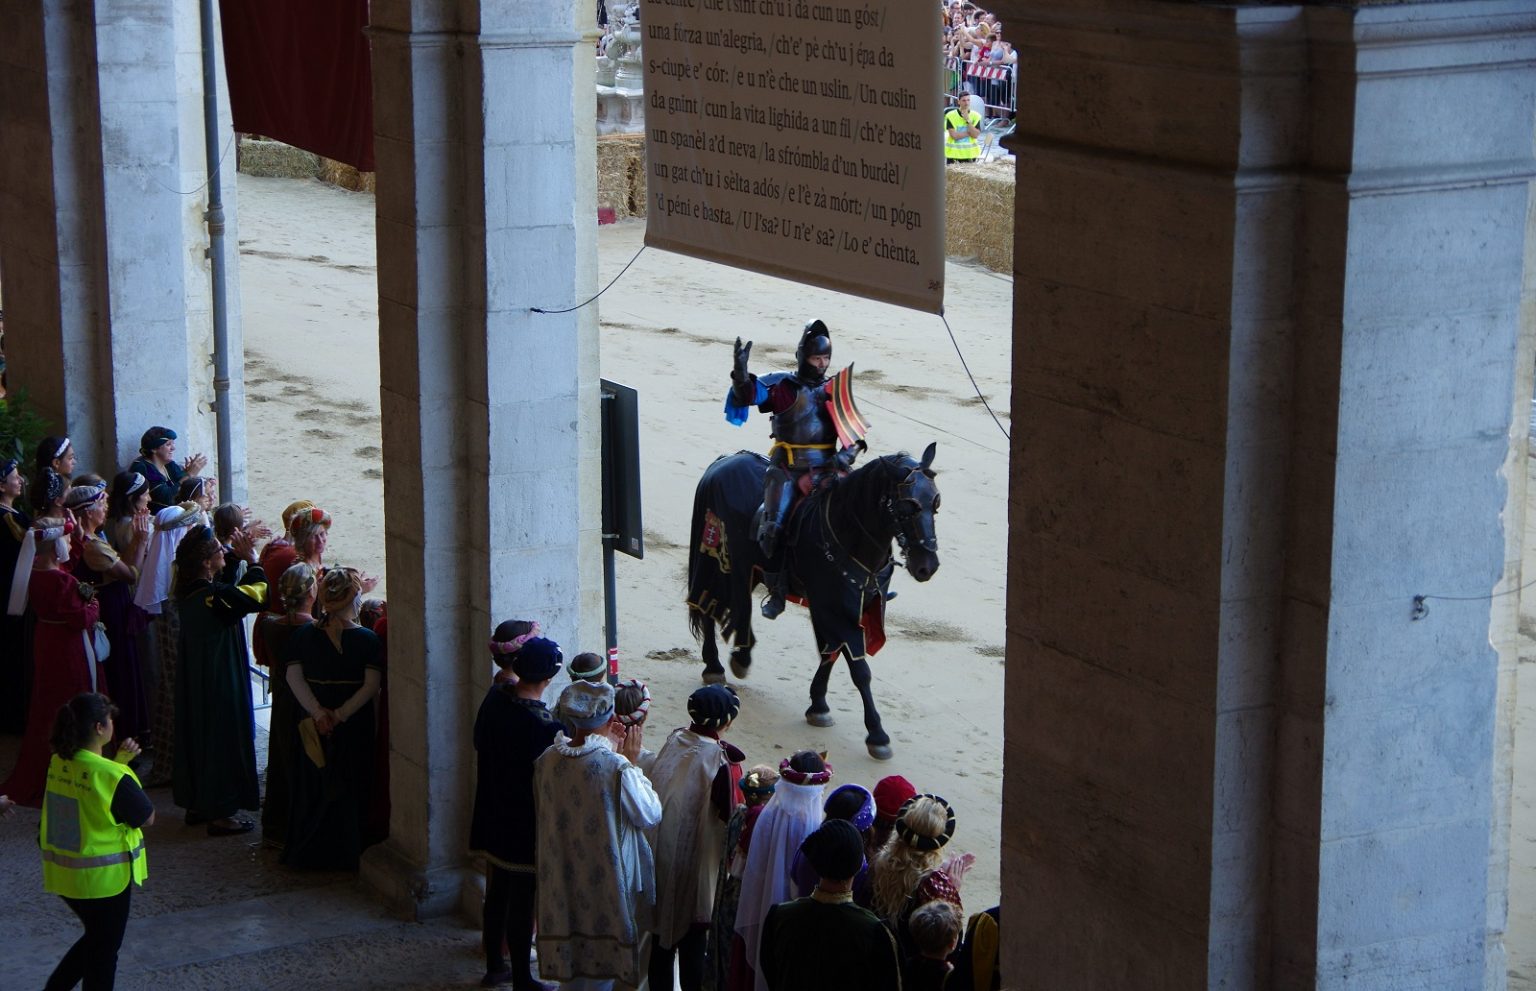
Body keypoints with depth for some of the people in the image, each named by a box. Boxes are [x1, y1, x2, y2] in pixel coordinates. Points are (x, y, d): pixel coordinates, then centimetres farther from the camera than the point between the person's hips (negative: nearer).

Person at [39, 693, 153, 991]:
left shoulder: (58, 764, -3)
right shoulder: (114, 777, -25)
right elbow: (148, 818, -12)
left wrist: (119, 761, 4)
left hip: (61, 873, 7)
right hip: (103, 877, -7)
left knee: (95, 937, 28)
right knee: (104, 949, 13)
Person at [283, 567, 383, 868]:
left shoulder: (303, 635, -3)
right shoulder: (367, 639, -12)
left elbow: (293, 676, -8)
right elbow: (371, 685, -18)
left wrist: (318, 712, -13)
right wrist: (340, 715, -17)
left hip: (314, 727, 3)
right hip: (354, 728, -3)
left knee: (313, 784, 15)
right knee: (351, 786, 9)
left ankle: (310, 852, 23)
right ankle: (348, 852, 14)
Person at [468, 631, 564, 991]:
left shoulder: (495, 698, -6)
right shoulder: (542, 724, -27)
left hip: (493, 818, 7)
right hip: (526, 825, -7)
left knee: (498, 891, 21)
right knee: (522, 902, 6)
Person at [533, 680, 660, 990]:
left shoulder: (547, 761, -6)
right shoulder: (616, 767, -22)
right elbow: (650, 816, -11)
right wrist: (631, 762, -5)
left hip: (561, 881, 5)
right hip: (605, 881, -5)